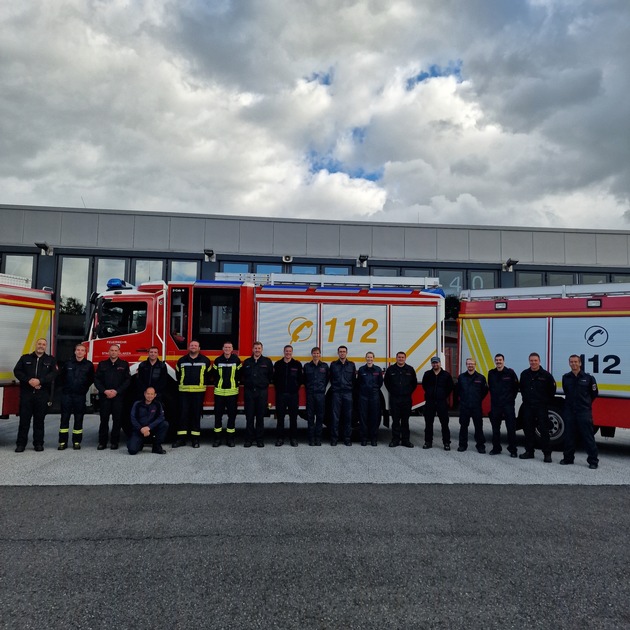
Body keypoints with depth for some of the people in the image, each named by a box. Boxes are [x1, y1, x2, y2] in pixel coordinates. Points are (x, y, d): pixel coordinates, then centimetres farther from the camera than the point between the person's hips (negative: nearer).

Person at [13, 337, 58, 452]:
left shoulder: (50, 360, 9)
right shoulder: (25, 358, 12)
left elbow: (53, 374, -4)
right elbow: (17, 371, 1)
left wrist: (40, 381, -17)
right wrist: (29, 380, -14)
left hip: (43, 394, 0)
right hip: (26, 393, 0)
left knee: (39, 420, 5)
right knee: (24, 419, 1)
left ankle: (38, 443, 13)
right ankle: (21, 444, 9)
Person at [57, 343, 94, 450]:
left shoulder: (89, 365, 2)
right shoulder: (68, 363, 5)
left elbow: (91, 379, 11)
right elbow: (61, 376, 17)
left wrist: (84, 388, 7)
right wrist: (65, 386, 13)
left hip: (80, 396, -1)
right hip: (67, 394, 1)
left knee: (78, 418, 3)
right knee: (64, 418, 1)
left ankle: (77, 442, 11)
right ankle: (63, 442, 6)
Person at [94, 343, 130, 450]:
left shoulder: (124, 364, 6)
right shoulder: (102, 364, 10)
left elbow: (127, 380, 1)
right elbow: (96, 379, 5)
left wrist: (116, 391, -10)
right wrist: (105, 391, -9)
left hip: (118, 396, -1)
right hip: (104, 396, 1)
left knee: (117, 419, 0)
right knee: (104, 419, 2)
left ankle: (114, 442, 9)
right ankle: (102, 442, 9)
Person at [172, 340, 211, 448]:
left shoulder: (205, 360, 4)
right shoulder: (181, 360, 9)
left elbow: (208, 375, 9)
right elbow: (178, 374, 18)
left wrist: (203, 385, 8)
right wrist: (181, 385, 15)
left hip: (198, 392, -1)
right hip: (184, 391, 1)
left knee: (196, 415, 3)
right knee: (183, 414, 0)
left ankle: (195, 439, 9)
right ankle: (181, 438, 5)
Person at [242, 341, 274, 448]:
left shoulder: (267, 361, 4)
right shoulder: (246, 362, 9)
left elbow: (271, 376, 8)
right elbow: (242, 375, 15)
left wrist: (265, 384, 6)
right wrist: (246, 384, 8)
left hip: (262, 392, -1)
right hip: (249, 391, 1)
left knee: (260, 416, 4)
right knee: (249, 416, 3)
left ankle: (260, 439, 12)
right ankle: (248, 439, 10)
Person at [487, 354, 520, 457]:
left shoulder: (510, 372, -4)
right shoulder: (491, 373, 7)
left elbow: (516, 387, 2)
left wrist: (511, 398, 2)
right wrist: (494, 397, 11)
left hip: (508, 405, -4)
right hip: (495, 405, 4)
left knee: (511, 428, -1)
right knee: (495, 428, 10)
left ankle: (513, 450, 7)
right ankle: (496, 448, 20)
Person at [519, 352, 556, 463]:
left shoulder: (546, 375, -5)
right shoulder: (524, 374, 7)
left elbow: (552, 390, 3)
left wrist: (546, 402, 4)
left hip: (541, 407, -4)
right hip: (528, 407, 4)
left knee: (544, 430, -2)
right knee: (528, 429, 9)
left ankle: (547, 454, 5)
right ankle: (529, 452, 19)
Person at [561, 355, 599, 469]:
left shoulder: (588, 378, -3)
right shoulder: (566, 377, 7)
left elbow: (594, 394, 8)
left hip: (584, 411, -3)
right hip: (569, 411, 4)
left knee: (588, 437, 0)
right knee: (568, 436, 9)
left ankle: (593, 461, 8)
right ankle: (568, 458, 20)